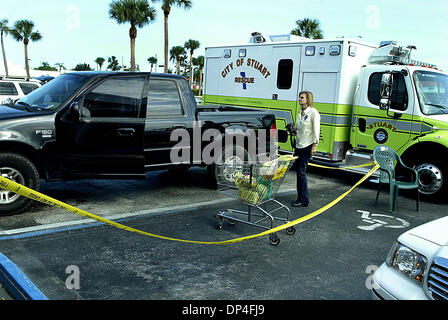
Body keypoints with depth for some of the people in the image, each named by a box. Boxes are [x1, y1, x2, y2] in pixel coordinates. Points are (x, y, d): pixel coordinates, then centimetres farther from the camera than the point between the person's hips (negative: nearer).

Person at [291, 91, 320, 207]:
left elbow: (316, 130, -12)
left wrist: (315, 145, -16)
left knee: (301, 171, -10)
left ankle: (304, 199, -3)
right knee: (298, 170, 9)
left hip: (307, 146, -8)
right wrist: (293, 130, 10)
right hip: (299, 145, 8)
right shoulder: (300, 113, 15)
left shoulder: (313, 112, -9)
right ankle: (301, 197, 18)